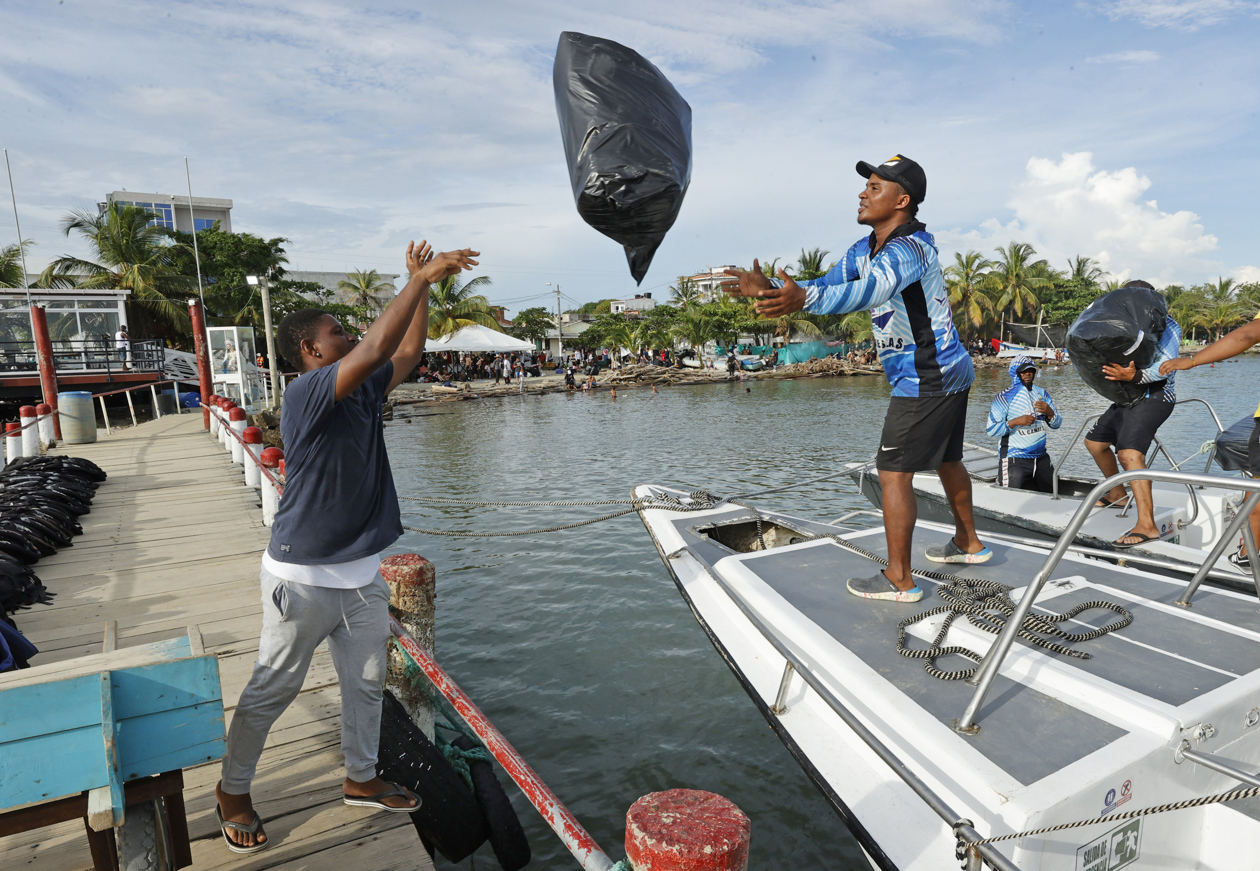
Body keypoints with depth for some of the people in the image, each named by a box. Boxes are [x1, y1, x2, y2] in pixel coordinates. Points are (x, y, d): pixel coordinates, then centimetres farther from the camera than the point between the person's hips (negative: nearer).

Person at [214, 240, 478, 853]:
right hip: (303, 578, -7)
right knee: (271, 691, 11)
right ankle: (233, 791, 34)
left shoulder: (363, 393, 5)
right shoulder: (305, 394, -19)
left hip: (362, 573, 8)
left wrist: (423, 286, 4)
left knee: (366, 683, 18)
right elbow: (378, 345, -31)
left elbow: (406, 353, 11)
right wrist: (422, 278, -25)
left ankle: (360, 779, 37)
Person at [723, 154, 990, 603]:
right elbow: (828, 284, 7)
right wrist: (770, 287, -6)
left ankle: (899, 579, 2)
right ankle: (967, 542, 42)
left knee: (893, 472, -8)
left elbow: (871, 290, -42)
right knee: (946, 460, 23)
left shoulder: (910, 247, -23)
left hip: (925, 381, -11)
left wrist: (803, 298, -57)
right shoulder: (864, 249, 9)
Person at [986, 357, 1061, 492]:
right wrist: (1015, 422, -22)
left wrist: (1049, 412, -9)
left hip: (1041, 457, 6)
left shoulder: (1042, 393, 11)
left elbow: (1057, 424, 11)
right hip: (1014, 459, -6)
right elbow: (991, 429, -13)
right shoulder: (1003, 398, -6)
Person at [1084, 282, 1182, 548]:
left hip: (1154, 397, -10)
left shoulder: (1168, 327, -10)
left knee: (1129, 453, -28)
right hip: (1130, 397, 10)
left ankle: (1147, 525, -33)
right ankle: (1117, 495, 38)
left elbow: (1166, 366, -24)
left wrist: (1134, 376, -43)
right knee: (1094, 441, 19)